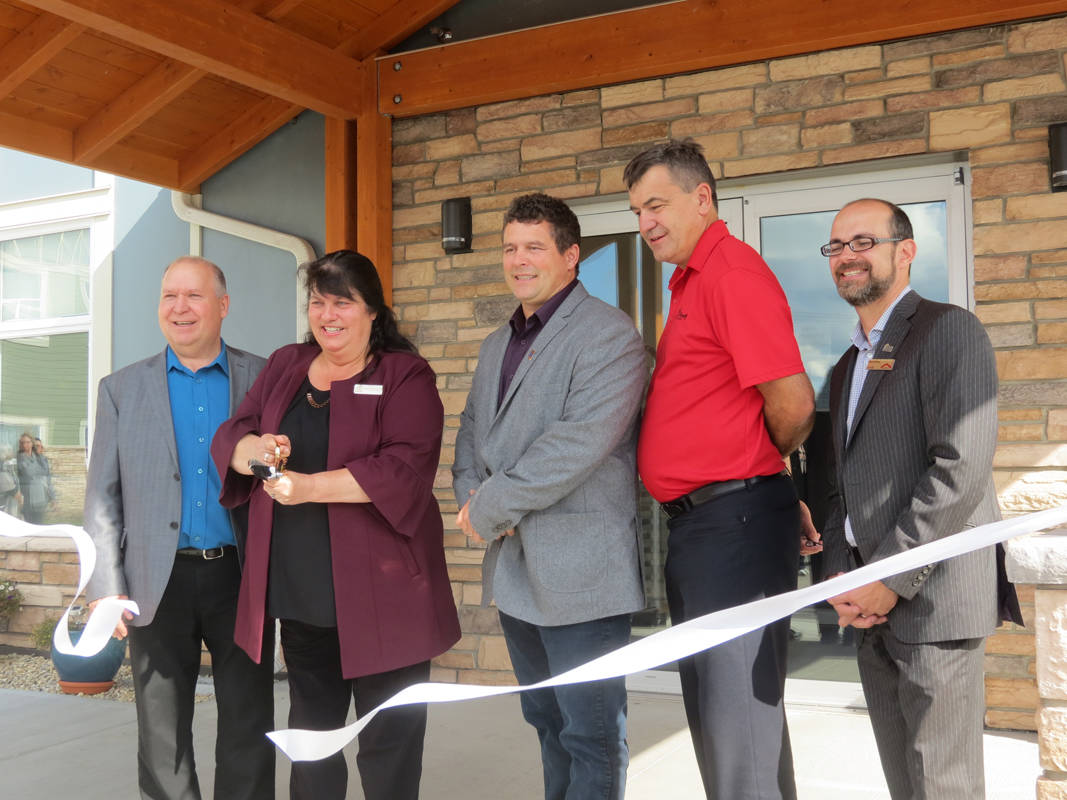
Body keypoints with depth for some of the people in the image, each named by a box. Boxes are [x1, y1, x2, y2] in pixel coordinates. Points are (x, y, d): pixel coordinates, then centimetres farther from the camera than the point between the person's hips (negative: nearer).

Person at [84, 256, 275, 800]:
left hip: (241, 577, 0)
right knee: (162, 738, 10)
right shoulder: (122, 389, 6)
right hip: (160, 583, 1)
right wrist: (106, 588, -2)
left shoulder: (265, 380, 4)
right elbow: (103, 497, 4)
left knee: (249, 730, 8)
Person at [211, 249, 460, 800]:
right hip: (300, 593, 5)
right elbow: (229, 437, 10)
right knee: (310, 734, 20)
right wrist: (254, 449, -14)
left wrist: (312, 486, -22)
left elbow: (406, 468, -17)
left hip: (378, 596, -5)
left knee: (389, 748, 4)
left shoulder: (405, 375, -5)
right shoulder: (284, 367, 13)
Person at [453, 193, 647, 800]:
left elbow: (581, 442, -23)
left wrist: (491, 506, -18)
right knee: (547, 720, 20)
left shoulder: (609, 334, -12)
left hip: (581, 570, -8)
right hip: (513, 568, 8)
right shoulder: (497, 345, 17)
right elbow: (472, 427, 20)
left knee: (591, 733, 2)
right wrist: (471, 492, -2)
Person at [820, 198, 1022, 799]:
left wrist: (892, 579, -17)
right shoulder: (848, 366, 20)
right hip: (872, 608, 8)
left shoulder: (948, 330, -6)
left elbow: (962, 471, -17)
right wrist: (841, 574, 3)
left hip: (933, 599, -8)